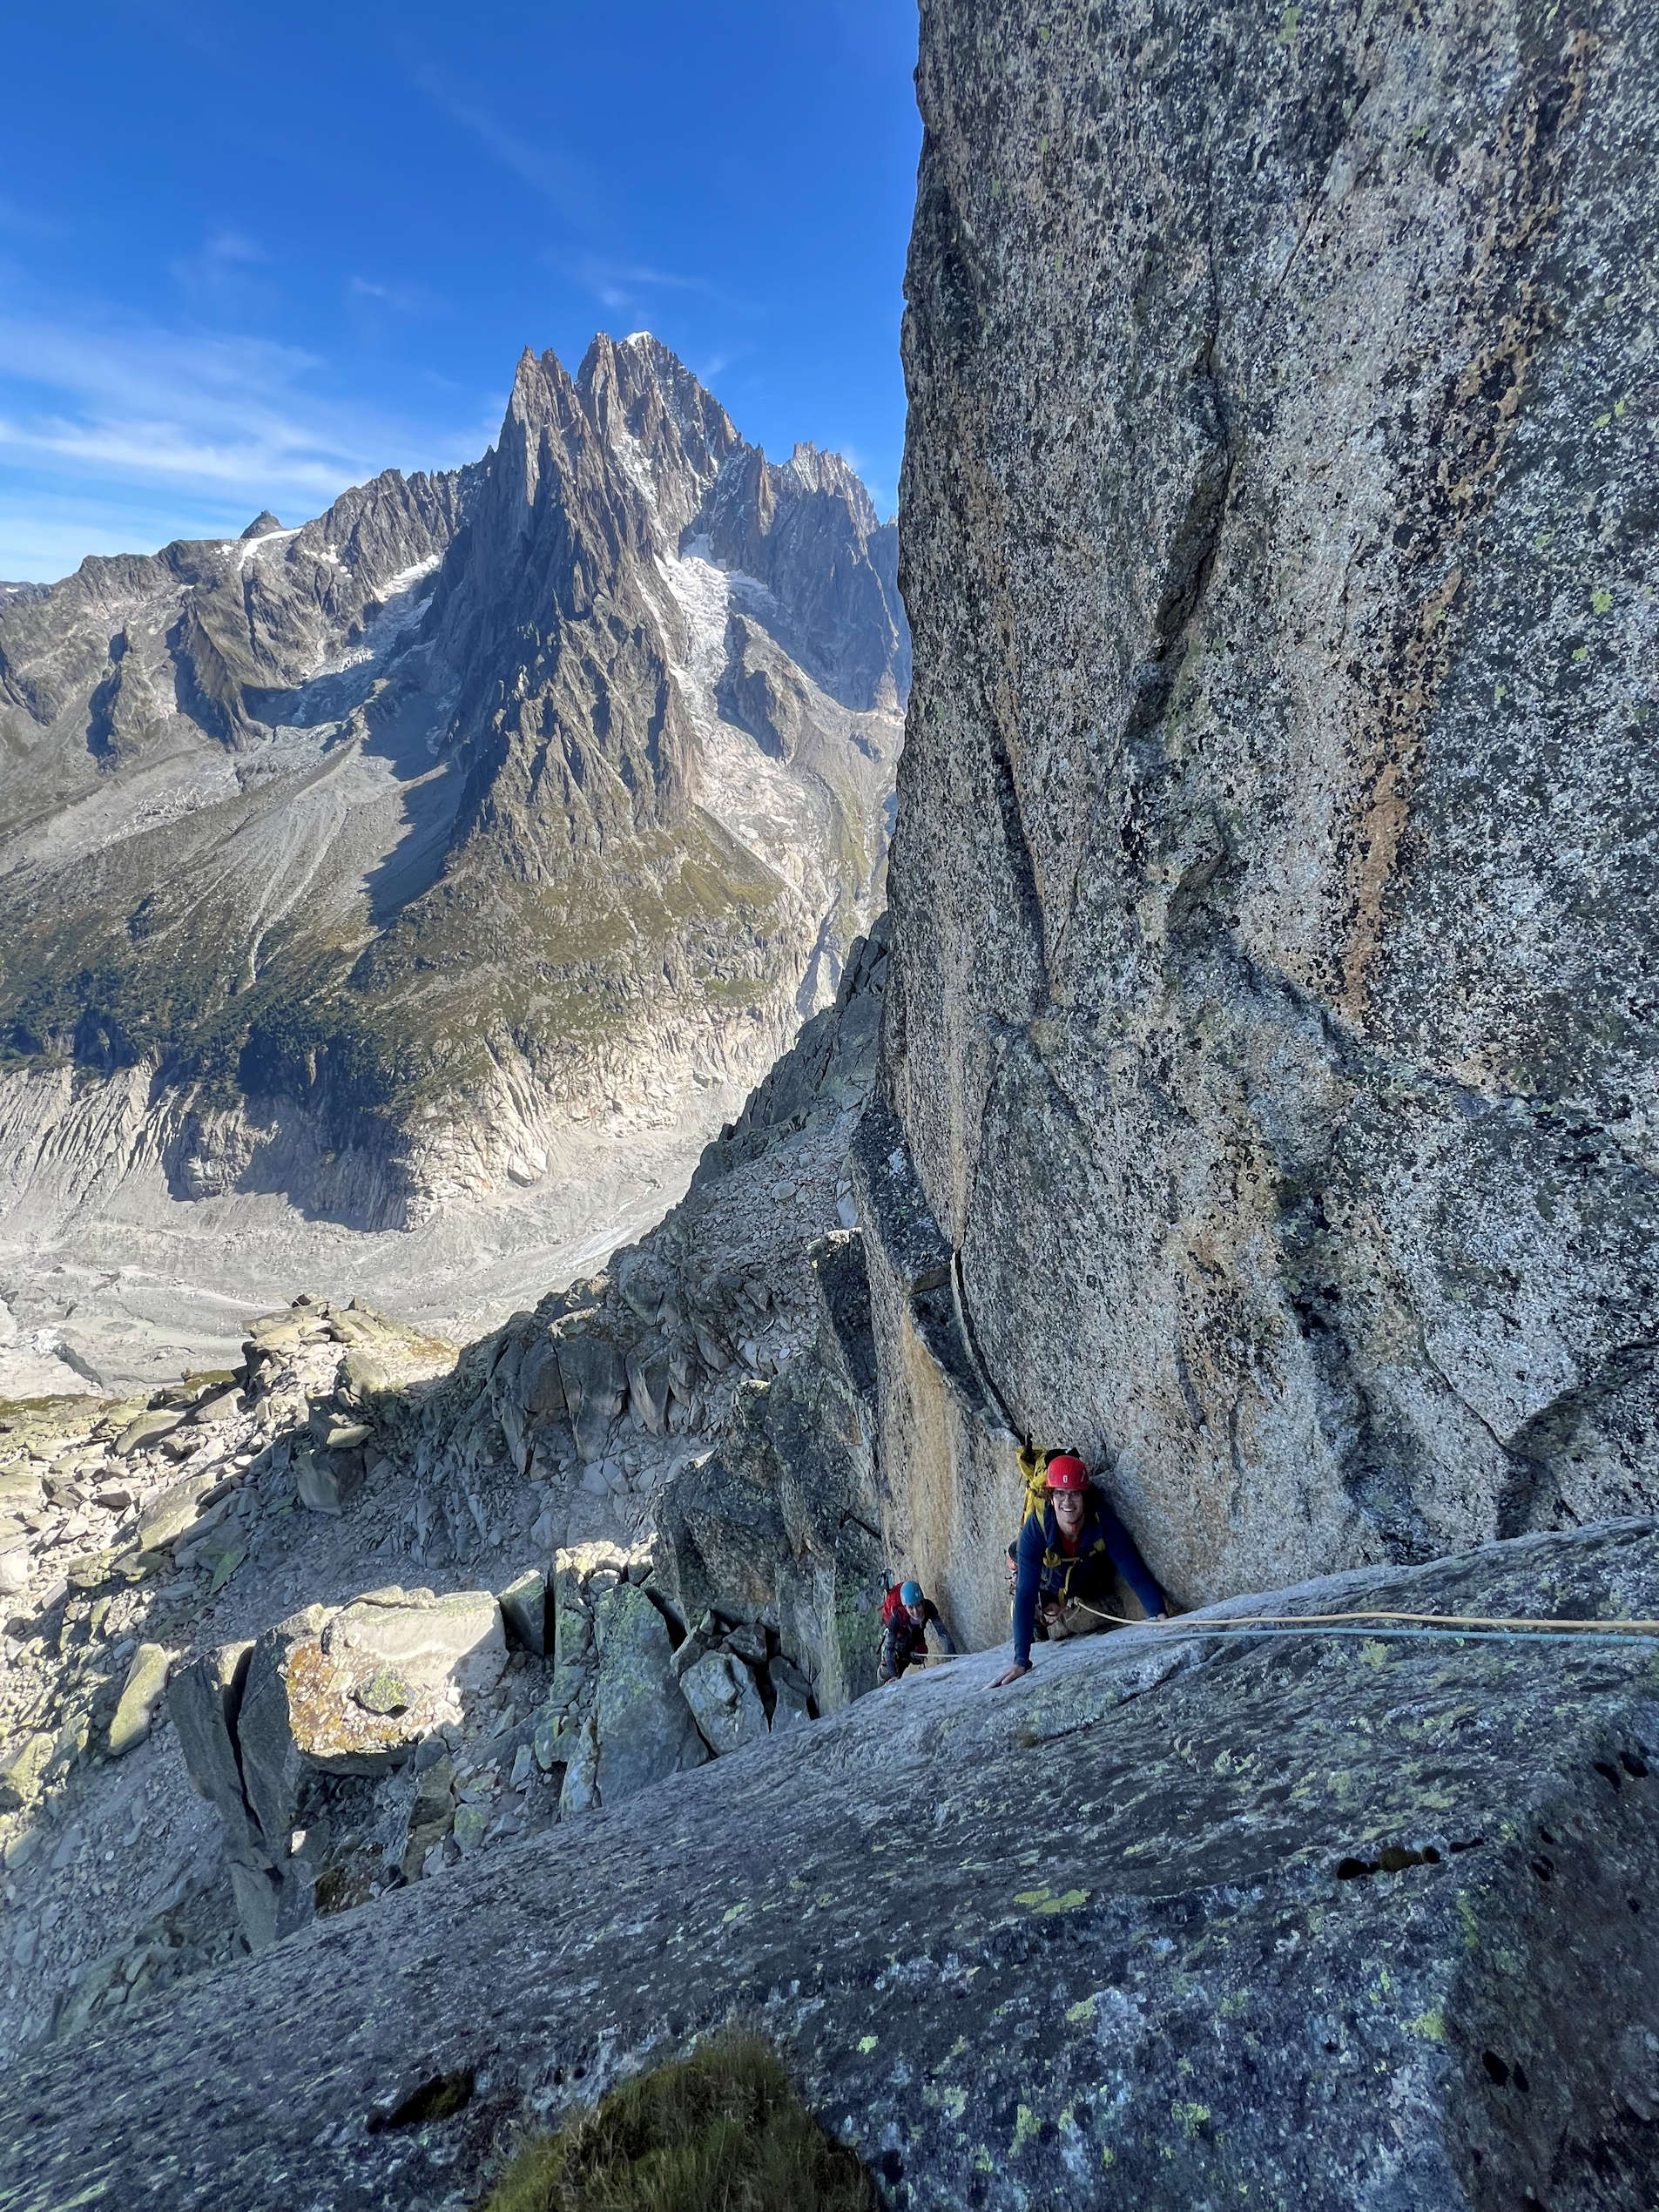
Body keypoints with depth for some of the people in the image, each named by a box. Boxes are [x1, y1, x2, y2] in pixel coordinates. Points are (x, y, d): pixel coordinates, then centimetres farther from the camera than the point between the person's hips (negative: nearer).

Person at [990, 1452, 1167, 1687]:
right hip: (1048, 1593, -1)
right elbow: (1026, 1595, -38)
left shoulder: (1103, 1521, -34)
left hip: (1090, 1594, 1)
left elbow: (1136, 1572, -30)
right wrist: (1021, 1661, -44)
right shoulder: (1036, 1529, -37)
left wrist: (1160, 1614, -46)